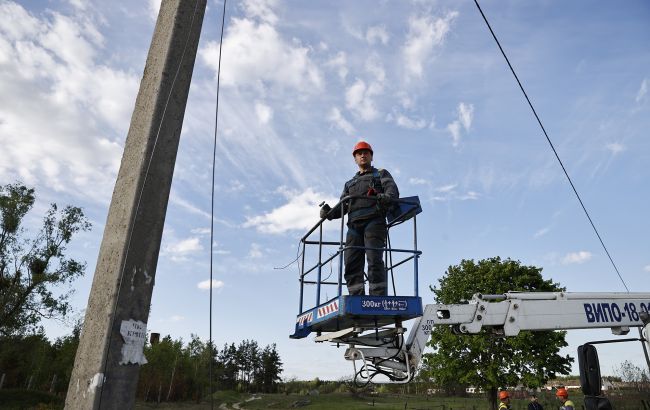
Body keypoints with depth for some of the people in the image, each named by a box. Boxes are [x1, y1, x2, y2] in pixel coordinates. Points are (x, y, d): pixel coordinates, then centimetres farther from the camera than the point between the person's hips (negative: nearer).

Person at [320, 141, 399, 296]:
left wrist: (387, 197, -25)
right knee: (351, 264, -7)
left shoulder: (381, 174, 21)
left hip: (374, 221, -4)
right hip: (354, 225, 4)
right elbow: (342, 205, 20)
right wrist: (329, 213, -2)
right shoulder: (350, 183, 33)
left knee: (374, 260, -18)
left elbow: (393, 190, 0)